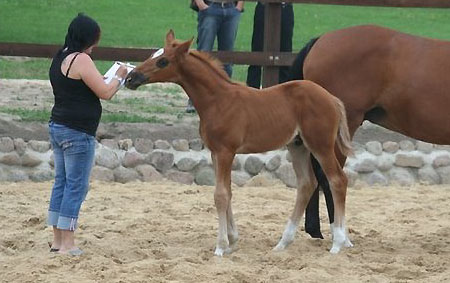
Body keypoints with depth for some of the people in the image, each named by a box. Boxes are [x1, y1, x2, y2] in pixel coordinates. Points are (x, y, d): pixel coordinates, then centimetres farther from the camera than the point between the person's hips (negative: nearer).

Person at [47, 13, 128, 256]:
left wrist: (105, 79, 16)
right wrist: (119, 77, 2)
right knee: (76, 185, -3)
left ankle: (57, 239, 17)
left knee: (61, 182, 13)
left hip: (57, 126, 9)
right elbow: (106, 93, -15)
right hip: (78, 133, -9)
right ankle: (67, 243, -2)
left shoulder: (60, 58, 11)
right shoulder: (81, 60, -17)